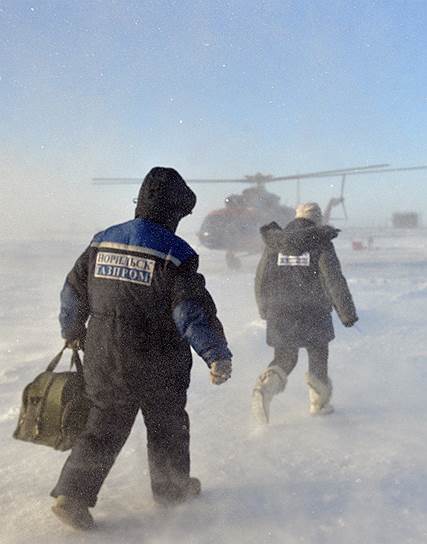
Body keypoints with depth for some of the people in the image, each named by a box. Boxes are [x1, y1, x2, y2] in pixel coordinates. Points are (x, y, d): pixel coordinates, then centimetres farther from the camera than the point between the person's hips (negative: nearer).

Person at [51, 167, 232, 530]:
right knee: (168, 425, 17)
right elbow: (193, 313, -20)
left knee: (104, 427, 15)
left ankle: (72, 494, 7)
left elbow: (73, 294, 11)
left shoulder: (102, 242, 3)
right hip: (158, 367, -4)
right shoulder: (175, 254, -15)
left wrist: (73, 332, 26)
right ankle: (172, 488, 34)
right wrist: (218, 355, -13)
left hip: (103, 361, 4)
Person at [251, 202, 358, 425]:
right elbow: (334, 280, -9)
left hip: (279, 312, 3)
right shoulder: (320, 242, -5)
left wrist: (264, 310, 25)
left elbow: (261, 279, 12)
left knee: (284, 357, 12)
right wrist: (347, 312, -3)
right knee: (318, 356, 16)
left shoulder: (273, 243, 6)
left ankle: (266, 385, -15)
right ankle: (319, 402, 25)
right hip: (313, 312, -3)